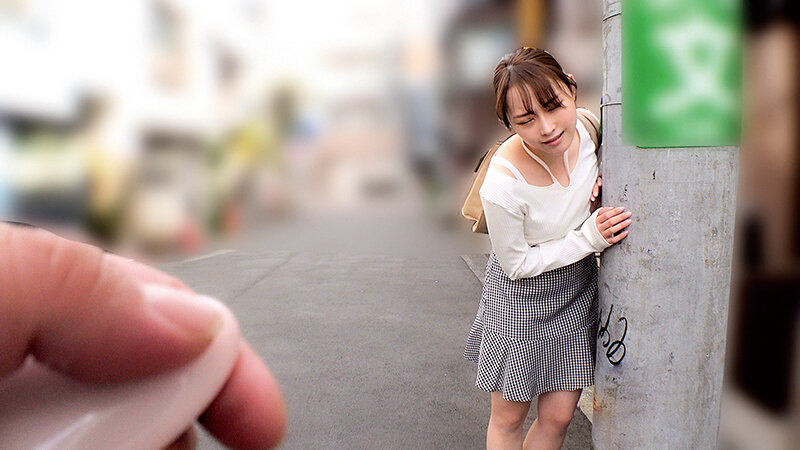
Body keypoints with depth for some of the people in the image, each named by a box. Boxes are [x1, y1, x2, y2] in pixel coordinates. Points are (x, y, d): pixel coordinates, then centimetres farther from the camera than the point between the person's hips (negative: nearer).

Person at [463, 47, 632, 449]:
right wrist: (589, 237, -21)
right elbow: (517, 265, -16)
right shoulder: (502, 186, -32)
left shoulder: (586, 127, -17)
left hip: (577, 288, 5)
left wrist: (596, 187, -13)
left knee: (558, 415, 14)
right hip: (520, 297, -4)